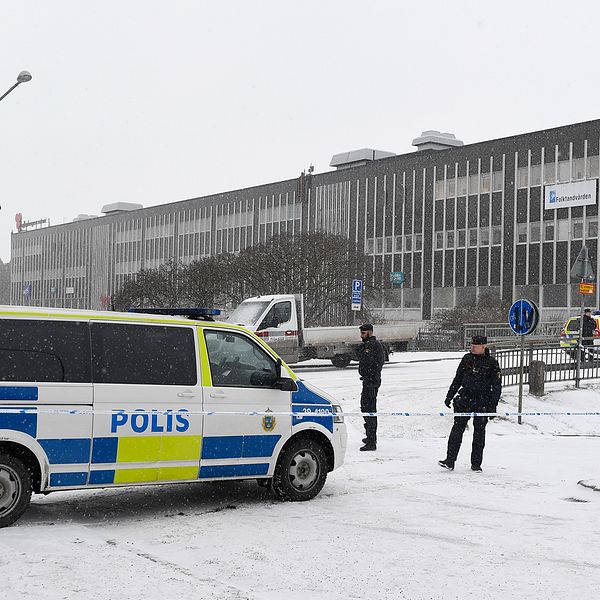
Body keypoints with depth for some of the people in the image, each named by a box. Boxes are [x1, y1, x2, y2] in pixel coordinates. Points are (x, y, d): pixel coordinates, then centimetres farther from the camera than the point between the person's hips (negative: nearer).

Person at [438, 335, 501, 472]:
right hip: (465, 399, 2)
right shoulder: (467, 358, 7)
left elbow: (496, 386, 0)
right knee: (457, 429, -5)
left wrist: (493, 406, -5)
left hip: (482, 402, -2)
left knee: (479, 433, 4)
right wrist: (449, 396, 12)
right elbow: (457, 379, 15)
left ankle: (476, 464, 15)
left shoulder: (492, 363, -2)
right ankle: (450, 461, -6)